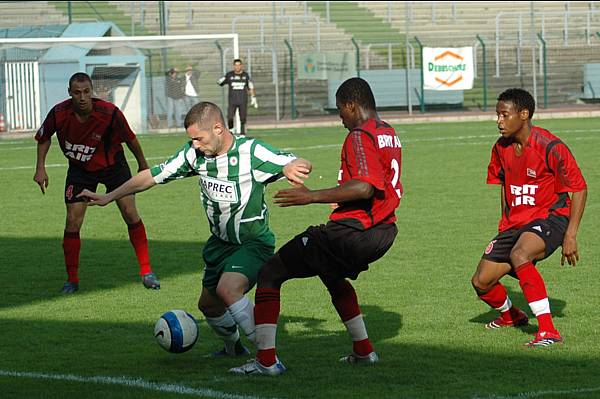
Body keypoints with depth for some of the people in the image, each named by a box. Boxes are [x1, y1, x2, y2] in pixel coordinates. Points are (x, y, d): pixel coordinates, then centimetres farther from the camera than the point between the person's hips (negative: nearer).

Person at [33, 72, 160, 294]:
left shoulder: (110, 113, -28)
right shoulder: (59, 114, -23)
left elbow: (130, 139, -9)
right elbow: (44, 137, -1)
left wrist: (143, 165, 3)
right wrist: (40, 168, -7)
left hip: (112, 165, -1)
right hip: (79, 170, 1)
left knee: (130, 213, -11)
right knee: (73, 222, -6)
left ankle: (146, 272, -1)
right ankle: (72, 280, 8)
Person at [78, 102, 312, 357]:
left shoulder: (251, 152, -22)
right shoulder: (194, 154, -7)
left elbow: (302, 164, -23)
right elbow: (152, 176, 3)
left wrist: (289, 168, -48)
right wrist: (109, 197, 5)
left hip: (253, 243, -7)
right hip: (220, 242, 7)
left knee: (227, 289, -31)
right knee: (209, 305, 16)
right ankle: (234, 349, 46)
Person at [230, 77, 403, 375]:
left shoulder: (359, 137, -14)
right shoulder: (388, 133, 15)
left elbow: (364, 187, -28)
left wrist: (312, 197, -27)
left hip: (350, 233, -9)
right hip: (383, 233, 10)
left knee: (270, 273, -2)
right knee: (332, 275, 38)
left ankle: (265, 360, -9)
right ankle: (363, 350, 35)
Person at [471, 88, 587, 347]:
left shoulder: (550, 148, -18)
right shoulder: (501, 148, 3)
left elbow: (579, 189, -13)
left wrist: (570, 236, -18)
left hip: (549, 217, -7)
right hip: (514, 223, 7)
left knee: (519, 254, -38)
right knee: (481, 281, 0)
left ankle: (548, 331, -34)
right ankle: (510, 316, 35)